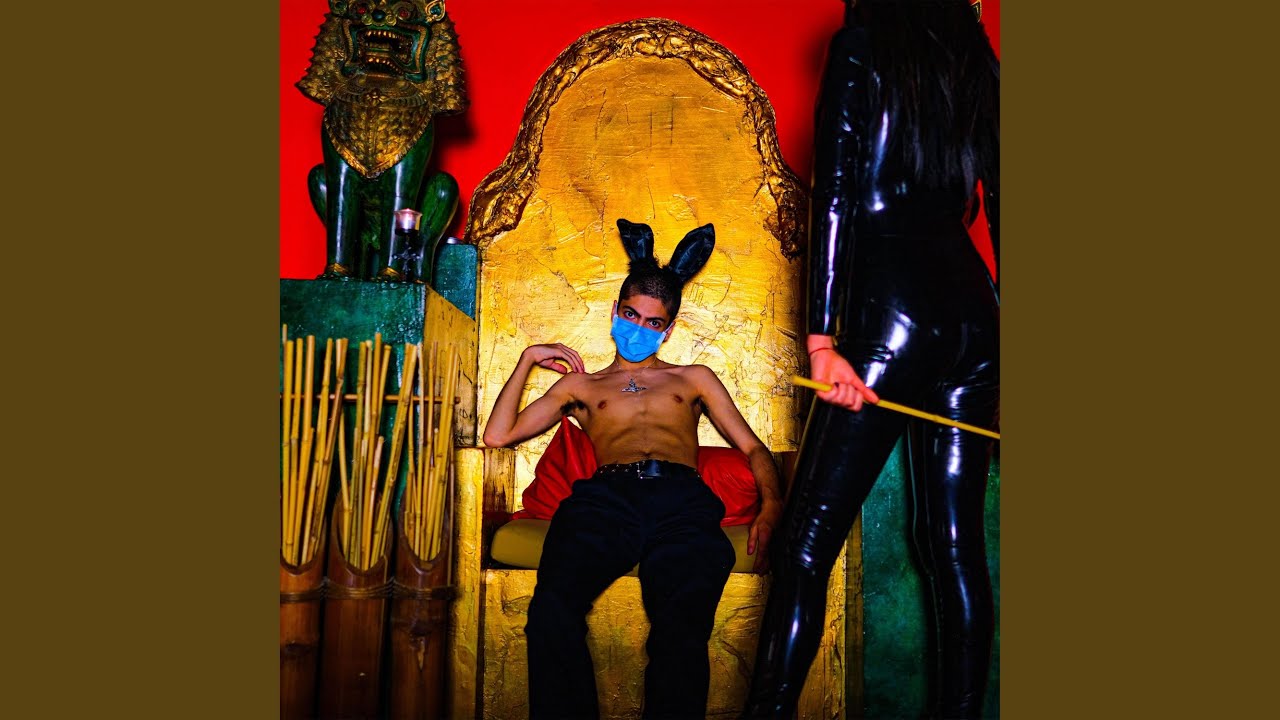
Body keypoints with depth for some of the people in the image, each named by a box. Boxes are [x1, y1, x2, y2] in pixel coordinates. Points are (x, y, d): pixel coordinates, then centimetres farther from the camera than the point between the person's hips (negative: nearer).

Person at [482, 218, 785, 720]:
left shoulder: (694, 379, 33)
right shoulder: (581, 385, 34)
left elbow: (753, 448, 24)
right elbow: (498, 435, 25)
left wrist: (771, 505, 3)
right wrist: (528, 359, 26)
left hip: (682, 497, 0)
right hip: (605, 496, 1)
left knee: (683, 620, -36)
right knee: (553, 611, -34)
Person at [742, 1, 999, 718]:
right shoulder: (980, 60, 16)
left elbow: (834, 198, -9)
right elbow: (997, 206, 15)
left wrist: (821, 338, -13)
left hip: (893, 310, -7)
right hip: (974, 314, 7)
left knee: (806, 544, -3)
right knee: (956, 545, 10)